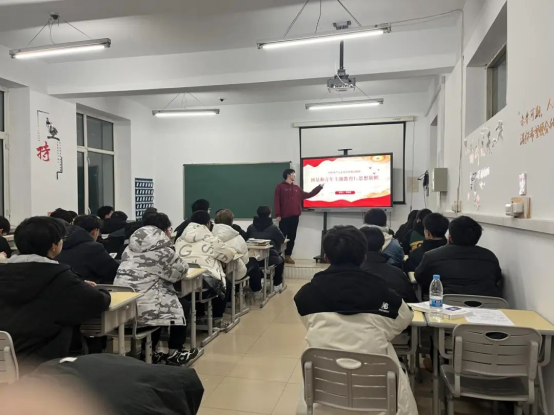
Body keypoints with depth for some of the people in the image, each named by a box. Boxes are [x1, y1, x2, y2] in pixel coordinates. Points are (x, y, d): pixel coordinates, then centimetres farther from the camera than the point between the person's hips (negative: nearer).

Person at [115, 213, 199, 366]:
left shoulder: (132, 246, 16)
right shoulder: (162, 249, -8)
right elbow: (180, 271, 1)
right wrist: (183, 266, 23)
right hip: (142, 305, -8)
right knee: (180, 306, 10)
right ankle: (174, 354, 19)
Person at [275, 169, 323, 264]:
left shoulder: (297, 188, 17)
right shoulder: (280, 187, 0)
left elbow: (307, 195, 22)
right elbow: (277, 201, -6)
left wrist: (319, 188, 18)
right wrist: (278, 214, -13)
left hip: (295, 216, 6)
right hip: (284, 217, -6)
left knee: (292, 237, 6)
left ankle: (288, 256, 13)